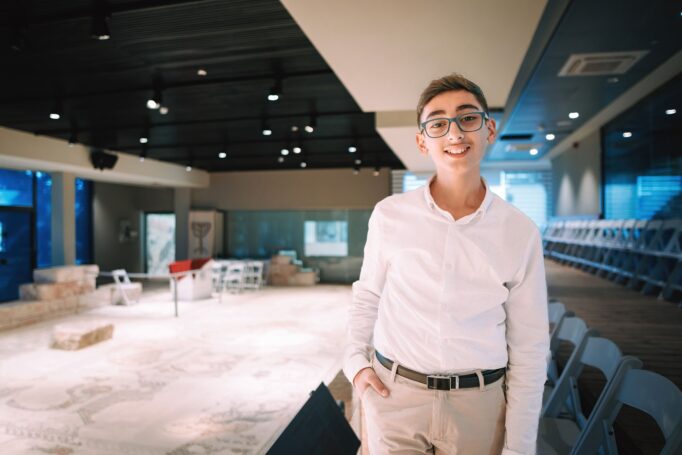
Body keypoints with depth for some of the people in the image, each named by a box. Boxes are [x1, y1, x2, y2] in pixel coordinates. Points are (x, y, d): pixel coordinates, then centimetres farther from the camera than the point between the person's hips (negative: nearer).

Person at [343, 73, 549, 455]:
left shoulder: (521, 233, -6)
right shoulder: (389, 215, -6)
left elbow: (529, 348, -1)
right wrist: (355, 358, -2)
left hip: (479, 403, 1)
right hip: (393, 395, 0)